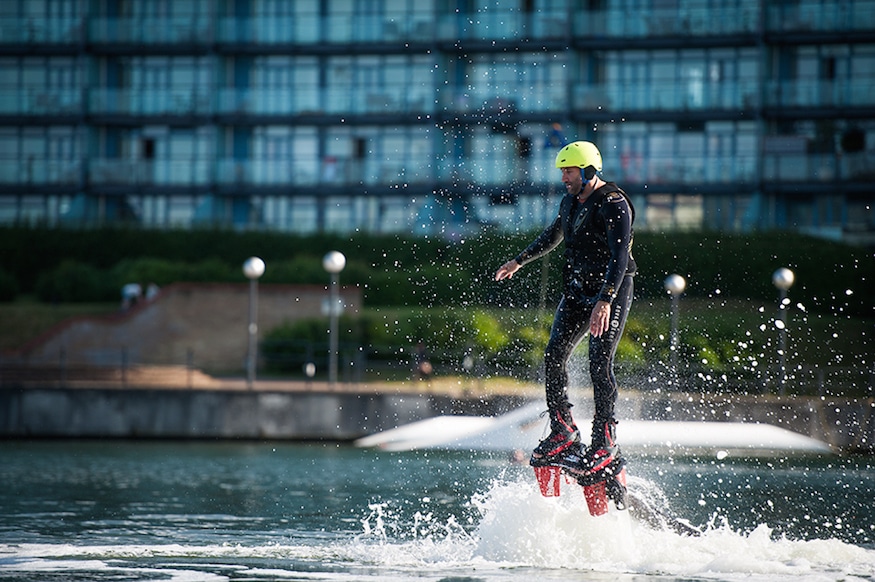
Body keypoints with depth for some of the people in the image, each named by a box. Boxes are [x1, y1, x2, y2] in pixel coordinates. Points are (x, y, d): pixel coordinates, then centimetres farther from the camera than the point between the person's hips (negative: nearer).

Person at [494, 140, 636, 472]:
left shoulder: (614, 205, -17)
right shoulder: (570, 202, 9)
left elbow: (619, 257, -25)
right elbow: (553, 236, 29)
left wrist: (605, 301, -34)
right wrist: (520, 261, 36)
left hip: (612, 292, -8)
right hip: (577, 291, 8)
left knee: (599, 363, -15)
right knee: (554, 355, -2)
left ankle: (605, 442, -10)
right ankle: (563, 431, 6)